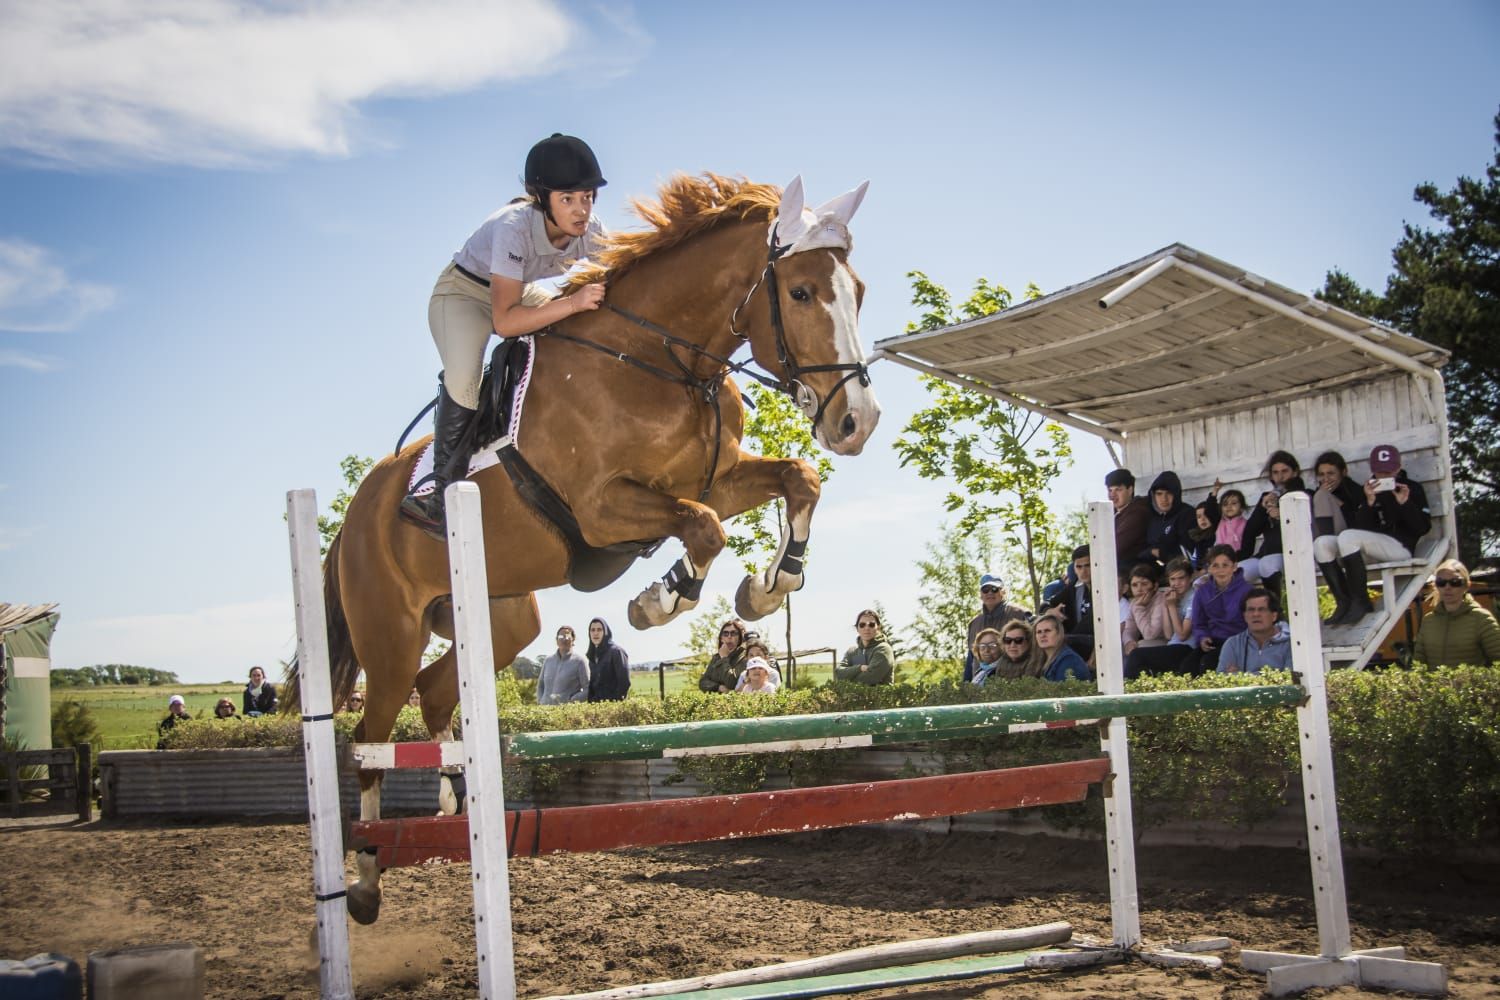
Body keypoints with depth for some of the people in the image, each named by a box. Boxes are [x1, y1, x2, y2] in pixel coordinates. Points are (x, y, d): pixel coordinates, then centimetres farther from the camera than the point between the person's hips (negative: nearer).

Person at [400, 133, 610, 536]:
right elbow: (504, 320, -41)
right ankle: (444, 493, -17)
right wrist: (573, 303, -50)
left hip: (520, 290, 6)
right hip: (464, 293, -6)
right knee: (463, 376, -31)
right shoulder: (515, 228, -37)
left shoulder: (592, 232, -21)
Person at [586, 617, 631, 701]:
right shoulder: (593, 654, 15)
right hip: (595, 704, 6)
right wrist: (590, 701, 6)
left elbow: (625, 682, -11)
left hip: (612, 703, -6)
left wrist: (616, 702, -16)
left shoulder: (616, 651, -5)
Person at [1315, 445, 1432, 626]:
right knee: (1322, 543, -17)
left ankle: (1360, 603, -28)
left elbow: (1424, 528, 1)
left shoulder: (1412, 489, 10)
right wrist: (1369, 502, -8)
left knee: (1347, 536, -30)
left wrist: (1405, 504, -10)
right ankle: (1344, 603, -24)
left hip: (1400, 547, -5)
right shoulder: (1369, 491, 18)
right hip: (1371, 549, 5)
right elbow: (1358, 527, 6)